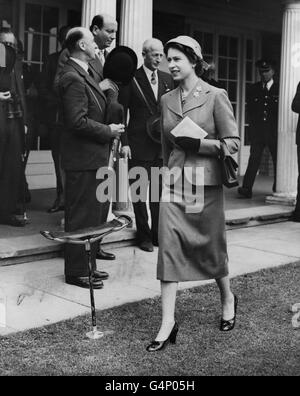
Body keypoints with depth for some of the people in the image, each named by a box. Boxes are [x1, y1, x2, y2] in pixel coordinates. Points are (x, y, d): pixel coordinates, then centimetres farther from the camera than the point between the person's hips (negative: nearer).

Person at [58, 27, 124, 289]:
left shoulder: (83, 74, 16)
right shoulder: (73, 78, -17)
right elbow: (77, 121, -23)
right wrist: (108, 131, -14)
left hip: (94, 157, 10)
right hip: (83, 159, -10)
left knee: (95, 213, 17)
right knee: (82, 216, -2)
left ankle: (87, 265, 29)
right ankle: (77, 272, 9)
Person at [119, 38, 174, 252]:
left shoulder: (168, 79, 11)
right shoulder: (131, 79, -2)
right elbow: (121, 112, -3)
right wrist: (124, 142, -10)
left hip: (163, 145, 4)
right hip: (139, 146, -4)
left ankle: (158, 233, 21)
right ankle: (144, 236, 15)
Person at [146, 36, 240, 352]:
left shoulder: (215, 97, -6)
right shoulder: (167, 100, 9)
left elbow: (233, 142, -7)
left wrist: (198, 144, -18)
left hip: (206, 182, -3)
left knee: (210, 245, 10)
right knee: (169, 244, -8)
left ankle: (228, 299, 38)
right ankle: (168, 323, -5)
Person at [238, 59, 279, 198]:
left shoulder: (279, 89, 4)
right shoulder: (253, 89, 13)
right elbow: (250, 109, 15)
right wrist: (253, 123, 7)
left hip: (274, 130, -1)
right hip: (257, 129, 1)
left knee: (277, 159, 3)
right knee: (254, 158, -8)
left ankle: (277, 189, 15)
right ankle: (247, 188, -14)